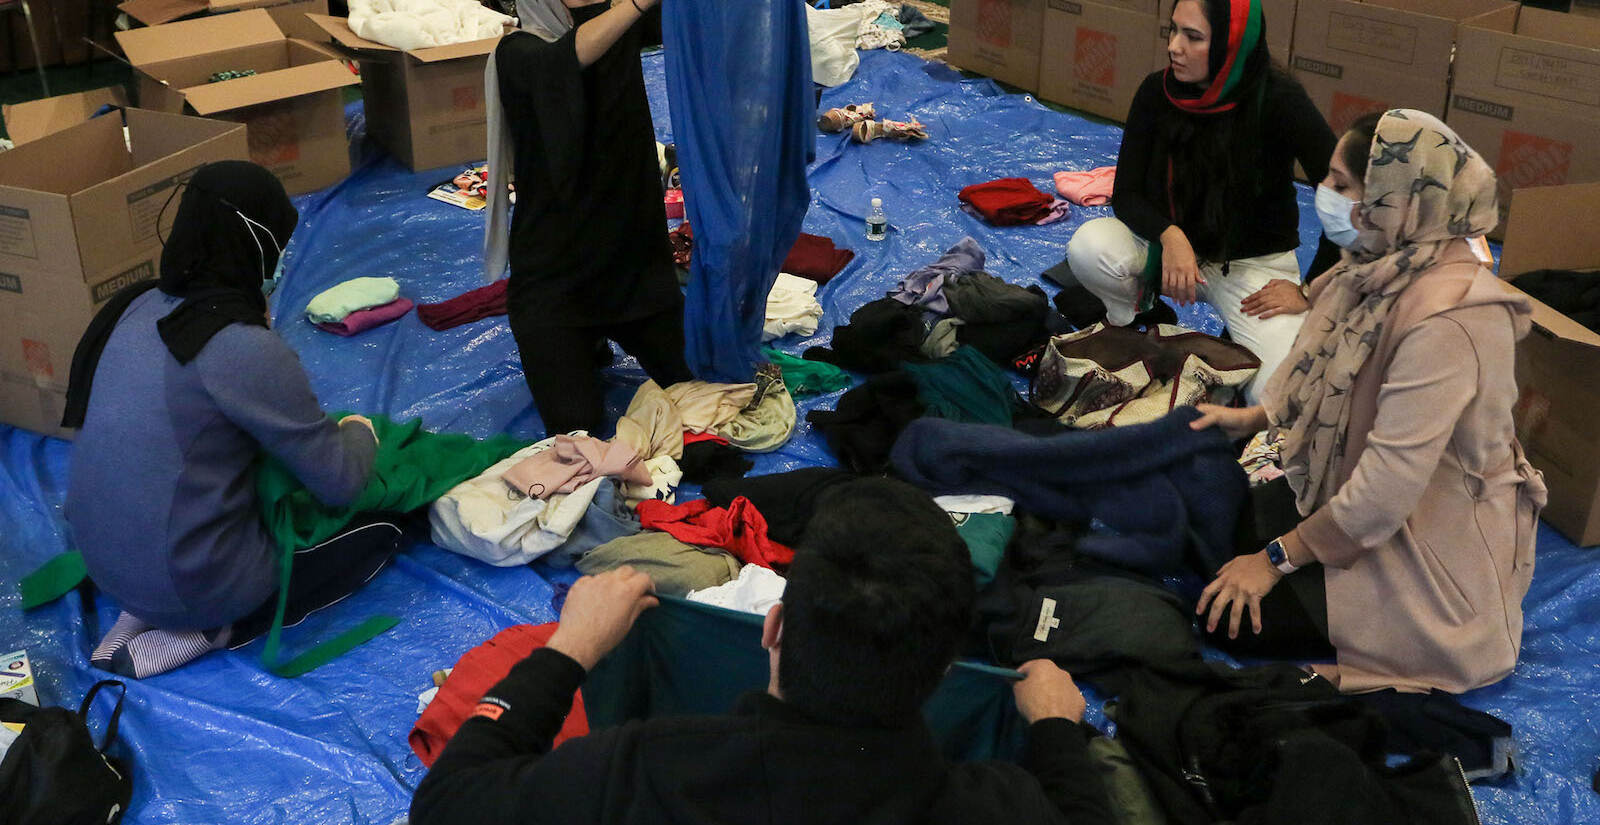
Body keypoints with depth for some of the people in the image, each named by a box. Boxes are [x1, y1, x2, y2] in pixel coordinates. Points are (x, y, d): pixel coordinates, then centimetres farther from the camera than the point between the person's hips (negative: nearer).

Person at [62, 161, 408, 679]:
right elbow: (340, 482, -17)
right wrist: (359, 432, 5)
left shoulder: (136, 306, -1)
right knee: (384, 526, 8)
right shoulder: (243, 349, -24)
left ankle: (141, 615, 13)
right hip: (196, 582, -7)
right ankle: (214, 632, -1)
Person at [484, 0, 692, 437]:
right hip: (554, 273, -5)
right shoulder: (520, 53, -17)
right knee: (578, 425, -3)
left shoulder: (620, 36, -1)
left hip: (633, 255, 5)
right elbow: (565, 60, -39)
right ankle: (588, 345, 28)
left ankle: (598, 335, 34)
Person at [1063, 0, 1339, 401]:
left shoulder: (1278, 99, -22)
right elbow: (1125, 194, -9)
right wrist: (1170, 236, -29)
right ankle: (1135, 314, 4)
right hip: (1172, 241, 3)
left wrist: (1309, 293, -18)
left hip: (1255, 261, -3)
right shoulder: (1158, 91, -12)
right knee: (1088, 247, -30)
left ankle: (1240, 340, 10)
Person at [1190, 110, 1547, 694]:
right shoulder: (1384, 264, -6)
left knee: (1243, 617, -10)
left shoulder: (1446, 320, -34)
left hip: (1436, 535, -8)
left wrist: (1277, 559, -22)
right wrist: (1256, 417, 3)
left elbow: (1388, 485, -31)